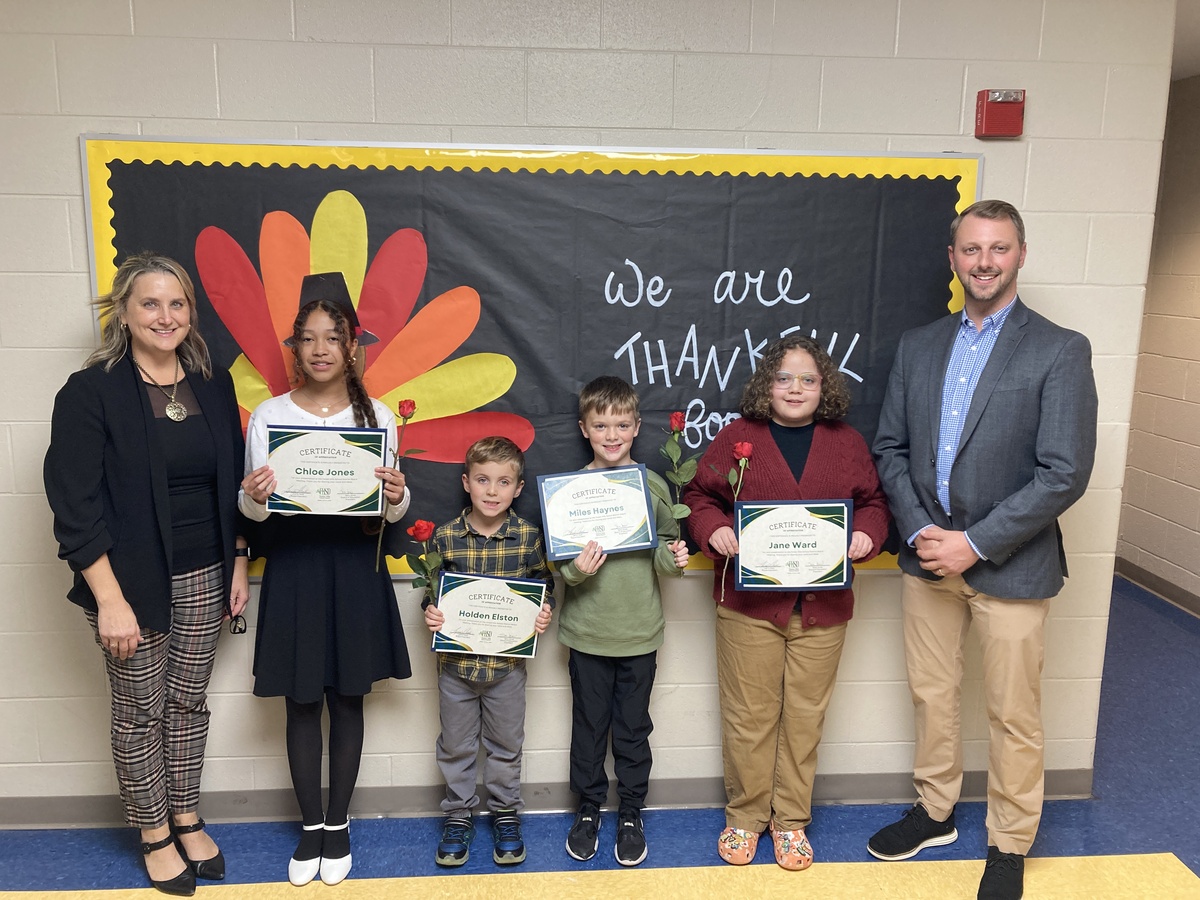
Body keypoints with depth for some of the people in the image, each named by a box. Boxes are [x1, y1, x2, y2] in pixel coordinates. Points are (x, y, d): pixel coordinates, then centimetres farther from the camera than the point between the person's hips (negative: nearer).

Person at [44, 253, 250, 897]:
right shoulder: (90, 392, -10)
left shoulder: (213, 386, 4)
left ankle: (187, 819, 33)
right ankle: (154, 835, 28)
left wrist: (238, 565, 8)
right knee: (140, 710, 9)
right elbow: (75, 506, -12)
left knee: (188, 701, 15)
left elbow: (234, 485, 11)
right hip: (131, 579, -4)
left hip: (204, 577, 4)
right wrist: (109, 600, -16)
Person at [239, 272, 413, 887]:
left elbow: (392, 513, 2)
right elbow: (253, 510, -1)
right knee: (302, 704, 9)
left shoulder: (375, 416, 0)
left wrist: (396, 498, -21)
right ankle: (311, 825, 27)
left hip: (354, 570, 0)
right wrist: (254, 498, -24)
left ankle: (338, 825, 27)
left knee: (347, 700, 10)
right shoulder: (269, 415, -1)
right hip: (293, 568, 0)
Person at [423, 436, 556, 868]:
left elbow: (545, 586, 3)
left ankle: (506, 814, 35)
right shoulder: (445, 536, -7)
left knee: (506, 745, 16)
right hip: (456, 660, 0)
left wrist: (545, 613, -15)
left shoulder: (528, 536, -7)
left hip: (508, 662, 0)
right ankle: (458, 816, 34)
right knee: (456, 745, 15)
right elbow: (431, 589, 3)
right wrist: (431, 611, -16)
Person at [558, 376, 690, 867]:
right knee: (589, 726, 12)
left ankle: (631, 814, 30)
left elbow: (664, 548, 7)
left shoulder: (652, 485, -1)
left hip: (640, 632, 1)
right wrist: (575, 569, -23)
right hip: (587, 633, 0)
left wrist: (673, 558, -14)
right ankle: (588, 808, 32)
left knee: (633, 728, 12)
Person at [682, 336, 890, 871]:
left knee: (805, 716, 10)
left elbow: (872, 501, 13)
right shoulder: (736, 437, 2)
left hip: (822, 606, 2)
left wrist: (866, 534, -7)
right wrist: (713, 530, -15)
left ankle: (790, 819, 28)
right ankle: (745, 815, 25)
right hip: (749, 602, -2)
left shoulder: (848, 443, 8)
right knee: (749, 715, 6)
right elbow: (698, 495, 4)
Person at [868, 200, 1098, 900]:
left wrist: (974, 544, -17)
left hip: (1010, 565, -4)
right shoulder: (919, 345, 6)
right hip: (928, 554, 4)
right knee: (932, 696, 18)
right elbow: (891, 448, 6)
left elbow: (1065, 474, -15)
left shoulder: (1060, 351, -9)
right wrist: (919, 529, -8)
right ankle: (935, 811, 39)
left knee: (1014, 717, 9)